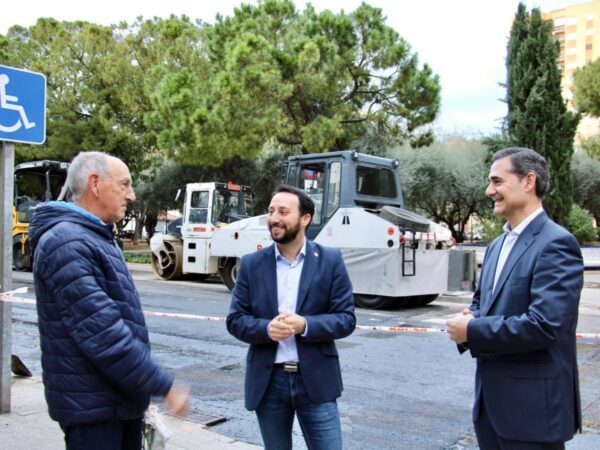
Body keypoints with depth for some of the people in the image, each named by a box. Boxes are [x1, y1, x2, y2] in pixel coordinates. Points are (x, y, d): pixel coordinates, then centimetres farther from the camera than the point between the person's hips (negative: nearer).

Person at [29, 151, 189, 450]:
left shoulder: (95, 237, 13)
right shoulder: (66, 243, -19)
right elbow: (101, 332, -26)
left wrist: (143, 388, 20)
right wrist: (164, 386, -21)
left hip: (122, 399, 9)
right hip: (92, 406, -9)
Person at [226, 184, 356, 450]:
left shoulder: (330, 260, -2)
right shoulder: (251, 264, 2)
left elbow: (346, 319, -4)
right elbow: (235, 320, 1)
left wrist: (305, 325, -21)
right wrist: (266, 328, -19)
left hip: (316, 381, -1)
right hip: (268, 382, 2)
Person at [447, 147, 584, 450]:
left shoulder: (556, 243, -16)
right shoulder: (497, 246, 12)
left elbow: (544, 325, -25)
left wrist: (472, 331, -17)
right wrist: (470, 318, -3)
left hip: (533, 408, -8)